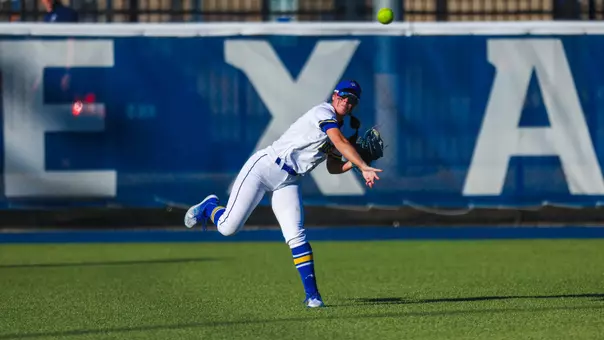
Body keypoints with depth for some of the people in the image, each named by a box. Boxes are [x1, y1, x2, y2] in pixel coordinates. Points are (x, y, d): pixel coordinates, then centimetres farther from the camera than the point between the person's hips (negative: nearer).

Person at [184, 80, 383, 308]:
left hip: (288, 183, 7)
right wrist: (363, 167, -35)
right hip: (264, 167, -7)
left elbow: (333, 167, 21)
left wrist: (354, 163, 3)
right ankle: (210, 207, 25)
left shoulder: (340, 127, 15)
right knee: (228, 228, -9)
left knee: (296, 236, -14)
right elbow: (340, 143, -28)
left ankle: (312, 295, -14)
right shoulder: (323, 112, -12)